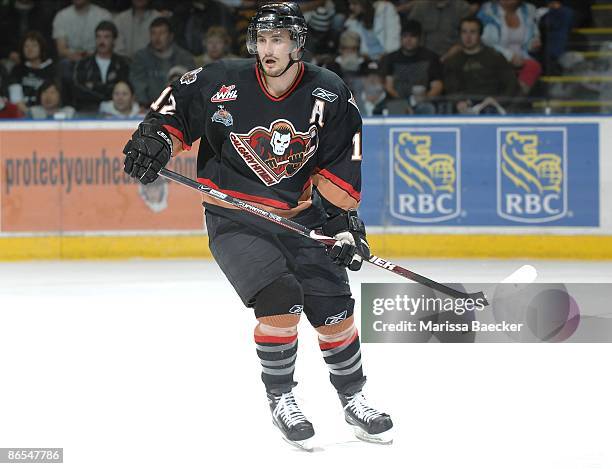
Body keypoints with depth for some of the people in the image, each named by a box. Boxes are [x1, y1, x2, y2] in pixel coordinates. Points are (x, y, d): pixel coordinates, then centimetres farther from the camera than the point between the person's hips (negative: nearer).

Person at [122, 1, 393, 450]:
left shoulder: (329, 94, -7)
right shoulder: (222, 82, -10)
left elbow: (341, 165, -3)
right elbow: (174, 108, 5)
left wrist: (343, 217, -10)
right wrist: (155, 139, -12)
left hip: (301, 218, 2)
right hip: (235, 222, -2)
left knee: (334, 311, 1)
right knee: (280, 297, -22)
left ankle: (354, 400, 24)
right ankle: (280, 398, -3)